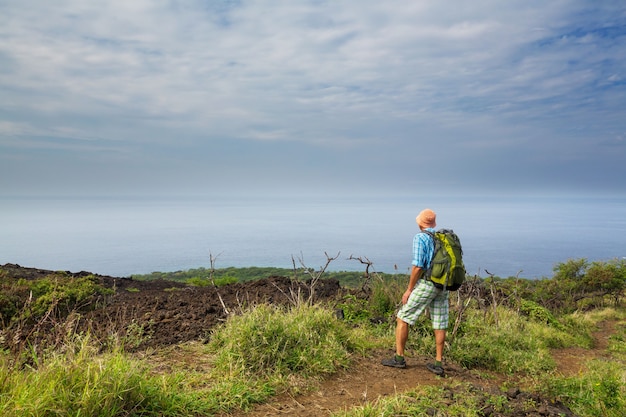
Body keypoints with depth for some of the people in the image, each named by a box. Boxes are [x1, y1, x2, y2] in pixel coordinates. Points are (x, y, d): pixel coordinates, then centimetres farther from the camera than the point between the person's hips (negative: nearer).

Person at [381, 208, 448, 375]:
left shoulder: (420, 237, -10)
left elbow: (418, 266, -17)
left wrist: (409, 289, -10)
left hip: (426, 283, -7)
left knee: (403, 318, 4)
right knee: (440, 325, 10)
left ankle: (399, 358, 6)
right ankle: (438, 364, 14)